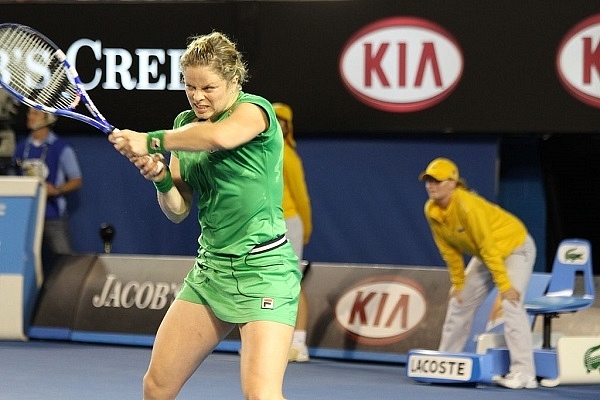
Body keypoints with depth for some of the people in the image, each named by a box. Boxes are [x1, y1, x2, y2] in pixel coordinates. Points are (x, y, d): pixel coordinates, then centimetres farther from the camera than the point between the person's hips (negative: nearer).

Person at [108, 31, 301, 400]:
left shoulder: (255, 109, -10)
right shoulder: (185, 124, 11)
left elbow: (217, 137, -35)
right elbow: (178, 210, 12)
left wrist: (150, 141, -23)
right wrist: (161, 178, -10)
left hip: (262, 269, -7)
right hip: (210, 269, 7)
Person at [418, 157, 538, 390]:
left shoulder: (467, 205, -33)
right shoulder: (431, 211, -9)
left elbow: (488, 247, -31)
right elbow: (449, 250, 1)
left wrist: (503, 285, -29)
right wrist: (458, 283, 2)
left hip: (514, 247, -9)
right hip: (484, 254, 9)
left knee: (510, 304, -24)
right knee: (460, 301, 9)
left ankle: (523, 373, -27)